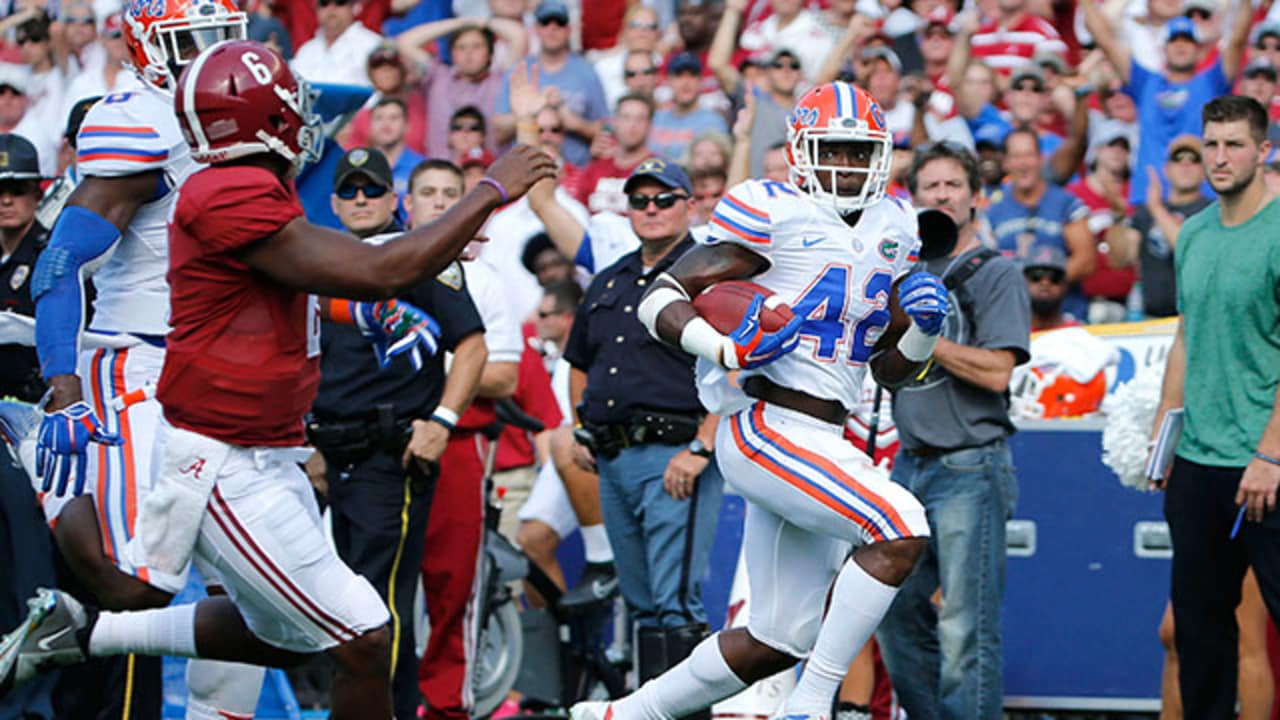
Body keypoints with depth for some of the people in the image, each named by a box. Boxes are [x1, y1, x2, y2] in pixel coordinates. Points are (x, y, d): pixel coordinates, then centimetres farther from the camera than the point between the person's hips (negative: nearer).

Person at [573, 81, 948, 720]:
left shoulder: (891, 231, 15)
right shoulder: (774, 215, -7)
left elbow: (892, 370, 20)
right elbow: (659, 299, -9)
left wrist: (924, 328, -1)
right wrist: (726, 348, -26)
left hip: (822, 444, 8)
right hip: (766, 428, -8)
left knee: (778, 641, 11)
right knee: (900, 529, -25)